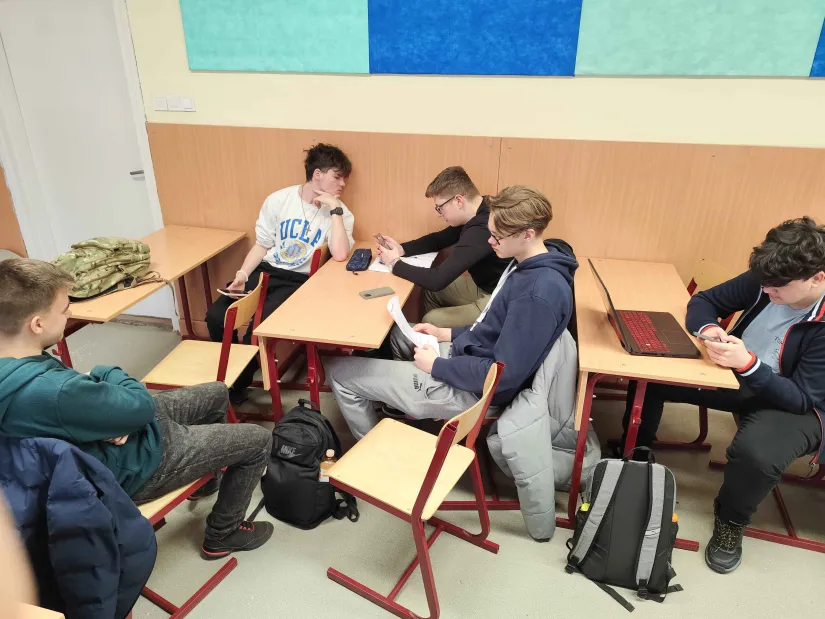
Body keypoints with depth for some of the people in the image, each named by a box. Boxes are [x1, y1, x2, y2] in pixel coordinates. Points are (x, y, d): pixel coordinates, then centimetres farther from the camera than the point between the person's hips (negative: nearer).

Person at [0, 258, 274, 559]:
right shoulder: (51, 391, -39)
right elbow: (142, 405, -25)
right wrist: (108, 373, -7)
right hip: (133, 465, -9)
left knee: (217, 393, 22)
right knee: (258, 440, -1)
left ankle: (206, 476, 46)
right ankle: (222, 535, 20)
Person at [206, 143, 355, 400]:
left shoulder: (340, 213, -5)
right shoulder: (279, 200, 1)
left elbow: (340, 255, -23)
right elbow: (262, 244, 7)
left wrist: (334, 209, -21)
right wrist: (243, 273, -8)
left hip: (299, 280, -3)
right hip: (266, 270, 3)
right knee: (216, 316, -13)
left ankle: (237, 386, 5)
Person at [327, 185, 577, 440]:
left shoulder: (539, 294, -29)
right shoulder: (528, 264, 2)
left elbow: (504, 375, -27)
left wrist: (437, 365, -17)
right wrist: (448, 334, 8)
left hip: (471, 390, -10)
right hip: (466, 356, 10)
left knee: (339, 371, -3)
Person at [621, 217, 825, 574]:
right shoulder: (765, 280, -12)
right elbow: (704, 301, -2)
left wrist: (749, 364, -40)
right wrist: (708, 328, -25)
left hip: (794, 404, -5)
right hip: (739, 375, 5)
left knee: (756, 452, -37)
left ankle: (730, 522, -1)